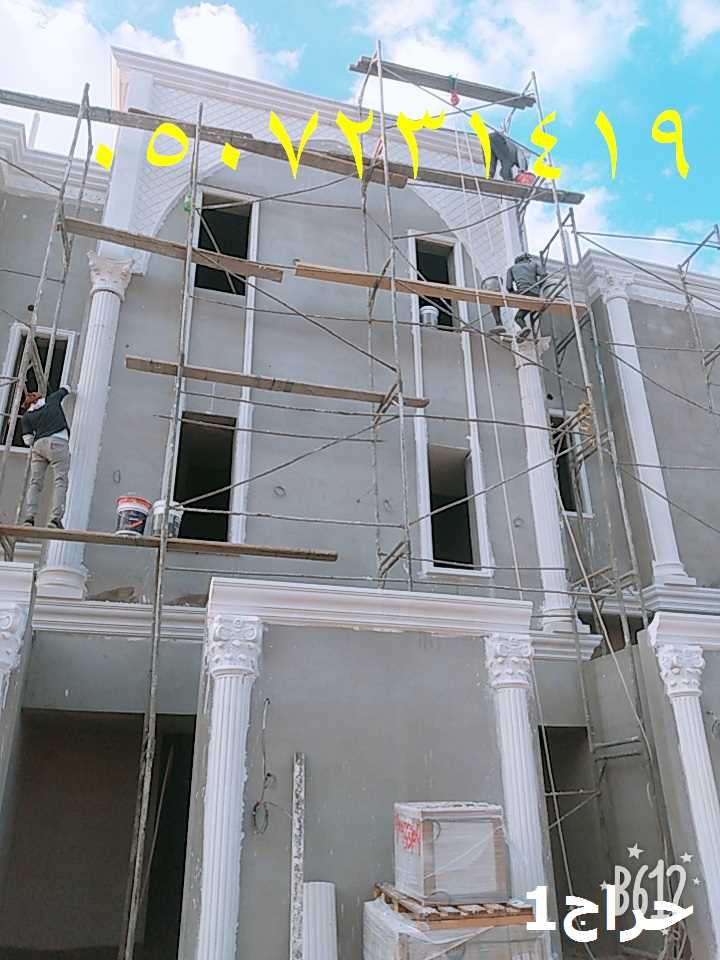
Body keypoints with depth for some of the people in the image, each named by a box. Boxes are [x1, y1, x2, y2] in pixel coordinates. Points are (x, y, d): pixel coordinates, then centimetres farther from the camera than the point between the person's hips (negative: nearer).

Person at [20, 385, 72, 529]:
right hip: (57, 443, -3)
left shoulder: (26, 416, 19)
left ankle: (29, 518, -6)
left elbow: (28, 440, 11)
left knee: (35, 483, 6)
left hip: (39, 444, 3)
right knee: (60, 481, -9)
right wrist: (67, 389, 61)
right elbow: (65, 389, 38)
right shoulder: (52, 399, 19)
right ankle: (55, 519, -21)